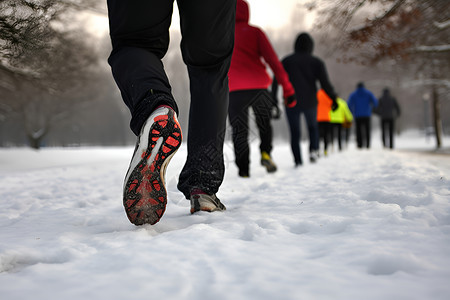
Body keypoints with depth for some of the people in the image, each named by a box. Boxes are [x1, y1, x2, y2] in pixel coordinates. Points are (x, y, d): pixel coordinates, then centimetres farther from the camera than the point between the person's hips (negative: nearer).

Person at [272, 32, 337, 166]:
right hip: (310, 102, 0)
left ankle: (298, 160, -2)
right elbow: (325, 83, -8)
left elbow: (276, 81, -2)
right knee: (313, 126, 23)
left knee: (295, 133, 9)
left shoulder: (286, 61, 3)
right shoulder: (316, 62, -1)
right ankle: (314, 149, 1)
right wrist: (334, 98, 3)